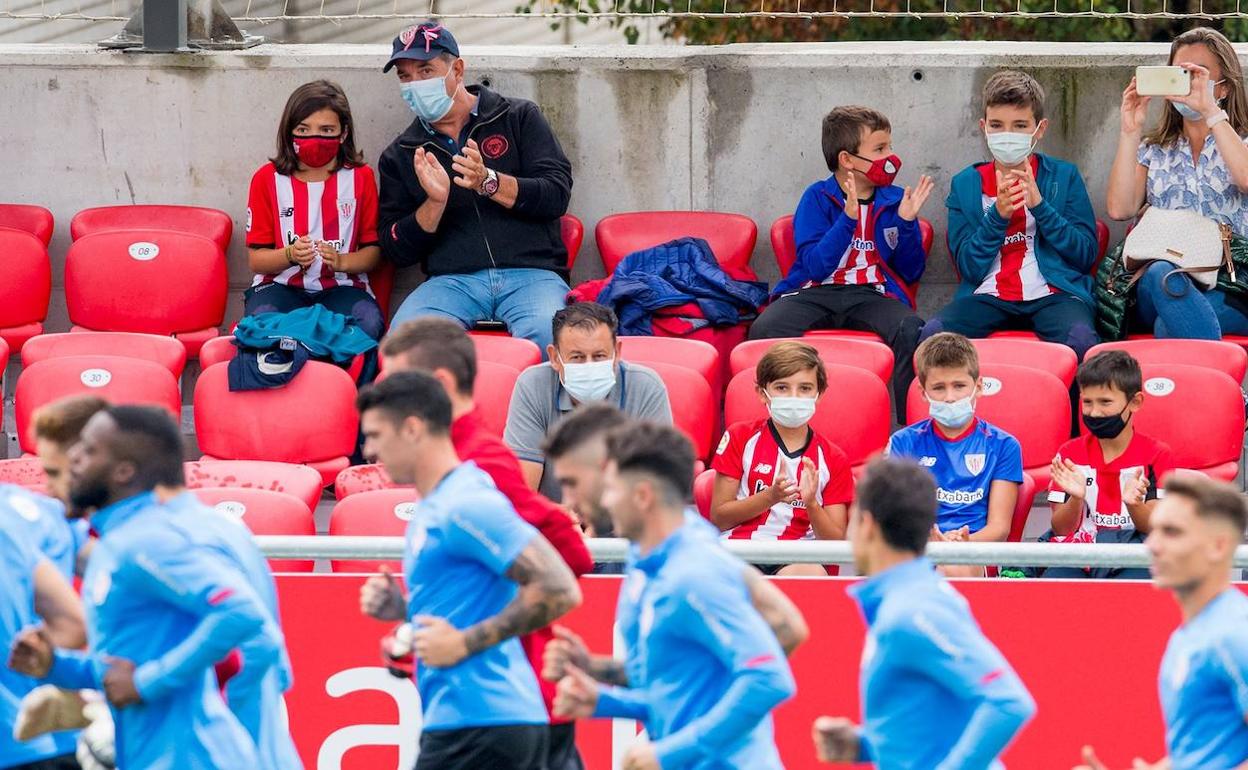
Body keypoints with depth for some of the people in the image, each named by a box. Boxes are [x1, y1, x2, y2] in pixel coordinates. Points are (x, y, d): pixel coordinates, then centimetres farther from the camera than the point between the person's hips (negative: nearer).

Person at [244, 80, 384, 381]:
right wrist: (290, 255, -18)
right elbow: (256, 260, 4)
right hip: (282, 286, 0)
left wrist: (340, 261, -15)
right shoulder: (268, 179, 6)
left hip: (341, 286, 0)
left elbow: (373, 250, 7)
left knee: (368, 323, -34)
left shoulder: (360, 177, 8)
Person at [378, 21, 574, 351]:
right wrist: (435, 202, -6)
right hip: (452, 281, 2)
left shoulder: (519, 117, 14)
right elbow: (396, 252, 12)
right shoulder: (399, 156, 19)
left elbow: (557, 196, 2)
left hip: (531, 273, -2)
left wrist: (489, 182, -13)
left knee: (548, 336, -37)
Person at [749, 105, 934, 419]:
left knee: (911, 331, -33)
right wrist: (848, 217, -18)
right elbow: (815, 266, -9)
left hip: (871, 296, 1)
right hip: (814, 293, -1)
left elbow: (911, 273, 11)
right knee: (764, 330, -32)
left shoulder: (895, 201, 10)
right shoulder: (817, 198, 3)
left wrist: (907, 222, -4)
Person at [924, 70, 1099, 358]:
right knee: (933, 334, -29)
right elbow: (969, 267, 5)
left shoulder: (1064, 176, 11)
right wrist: (997, 214, -10)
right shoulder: (965, 184, 12)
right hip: (988, 297, 1)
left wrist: (1039, 205, -9)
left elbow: (1087, 255, 2)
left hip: (1052, 294, -1)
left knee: (1080, 340, -35)